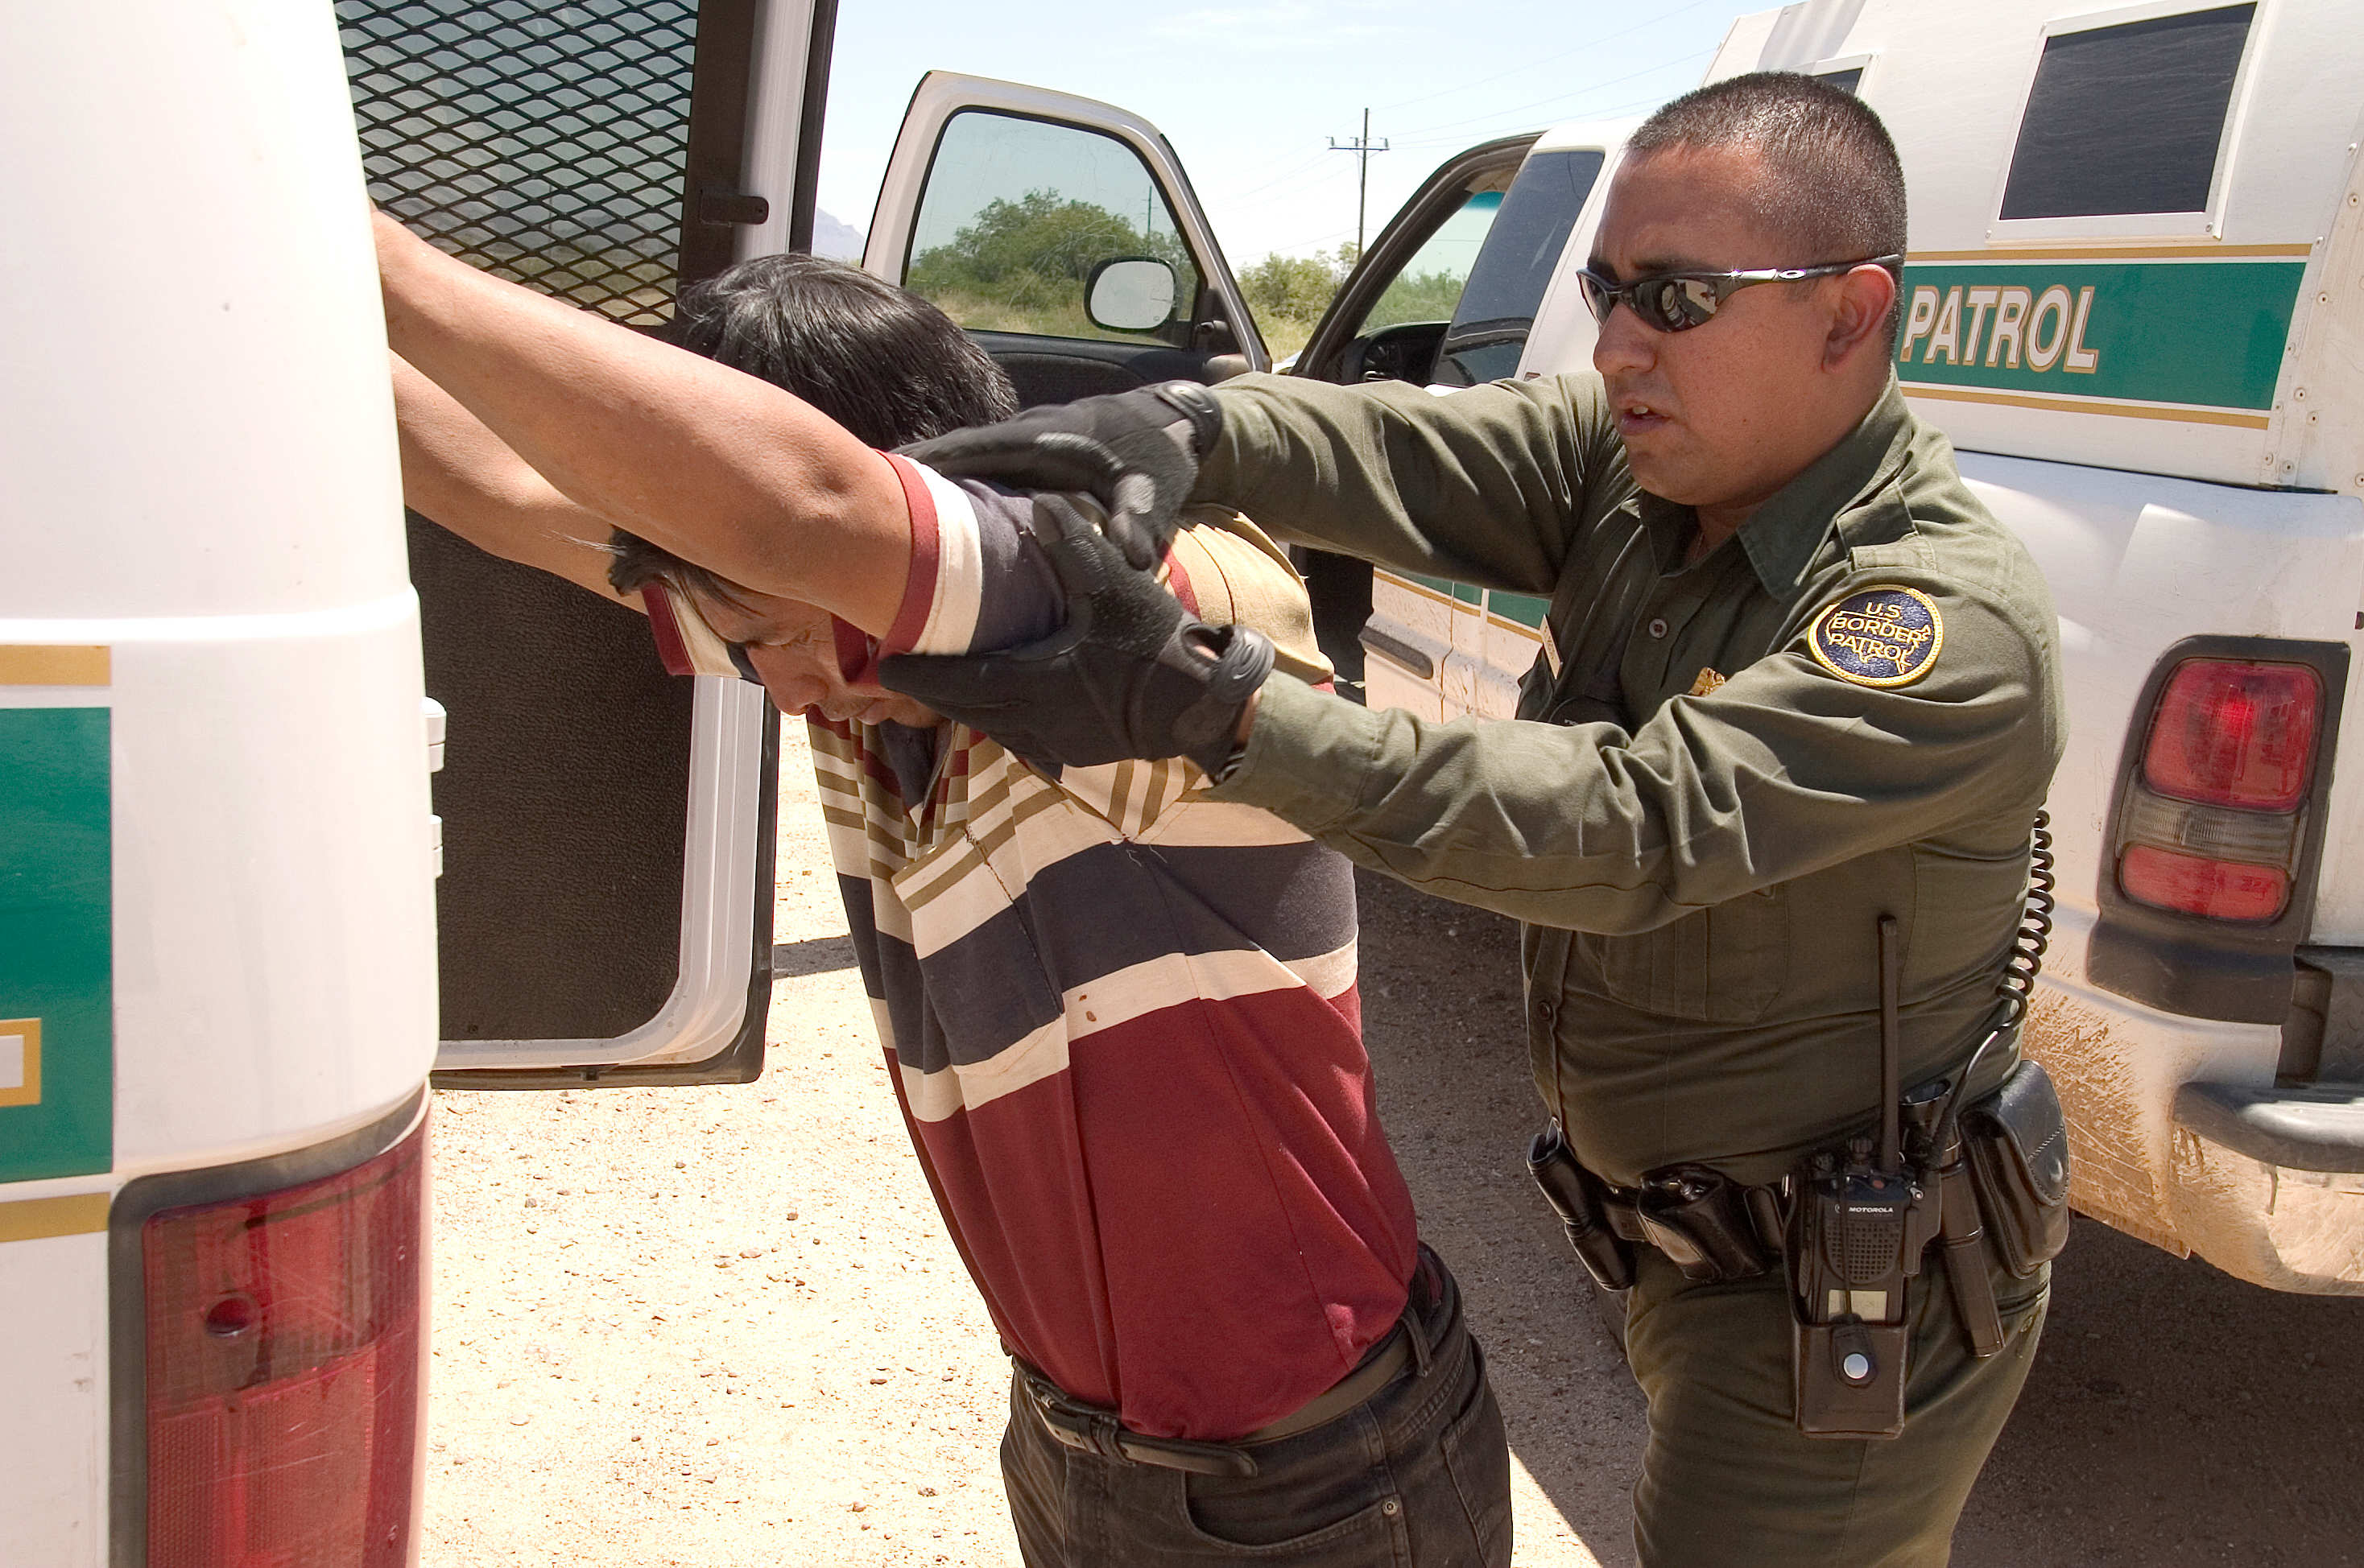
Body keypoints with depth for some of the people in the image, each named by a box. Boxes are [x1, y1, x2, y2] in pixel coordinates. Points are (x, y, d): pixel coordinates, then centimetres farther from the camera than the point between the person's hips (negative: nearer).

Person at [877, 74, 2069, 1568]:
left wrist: (1201, 708, -46)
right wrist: (1182, 430, -40)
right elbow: (1400, 450, -17)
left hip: (1854, 1315, -7)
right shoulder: (1623, 460, -4)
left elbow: (1630, 826, -39)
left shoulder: (1956, 619, -28)